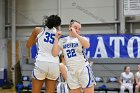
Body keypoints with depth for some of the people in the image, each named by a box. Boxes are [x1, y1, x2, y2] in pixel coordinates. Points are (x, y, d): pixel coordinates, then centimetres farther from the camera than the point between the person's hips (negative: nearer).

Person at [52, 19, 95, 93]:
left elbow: (87, 45, -22)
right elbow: (54, 54, -3)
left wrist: (76, 34, -25)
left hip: (84, 70, -2)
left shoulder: (81, 39, 1)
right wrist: (56, 38, -5)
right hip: (71, 72, 3)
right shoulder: (62, 41, 8)